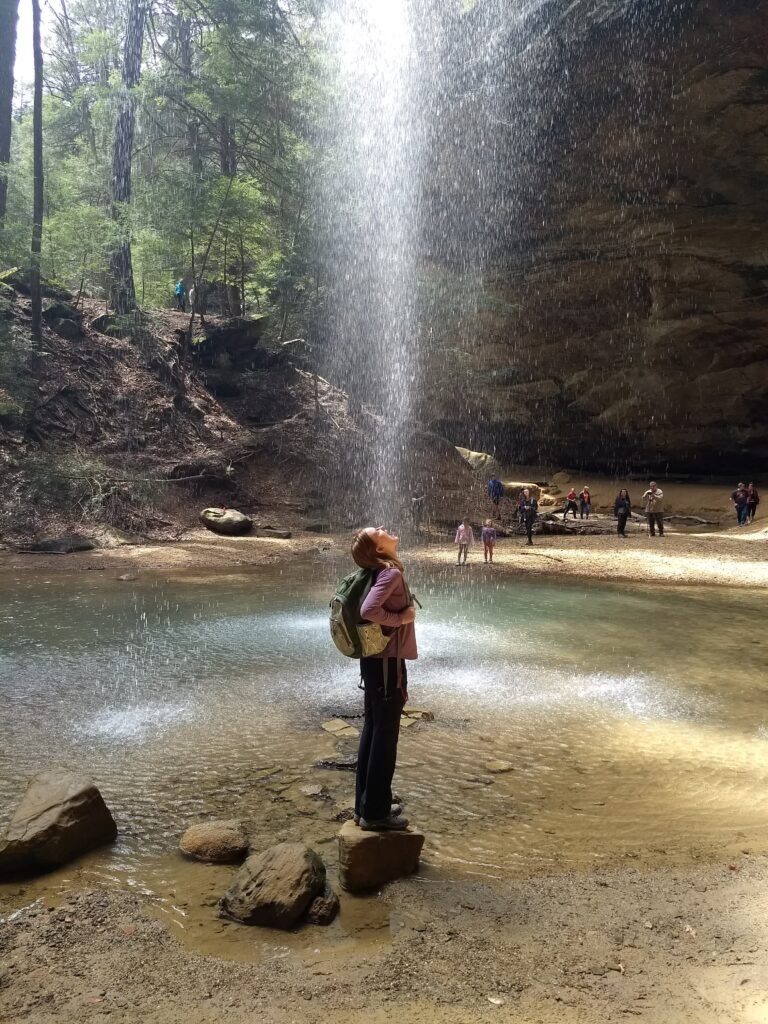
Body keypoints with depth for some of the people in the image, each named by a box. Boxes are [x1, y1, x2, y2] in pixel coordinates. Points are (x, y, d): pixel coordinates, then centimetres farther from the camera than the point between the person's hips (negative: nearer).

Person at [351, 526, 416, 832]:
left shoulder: (379, 572, 7)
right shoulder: (391, 573, -20)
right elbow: (368, 610, -32)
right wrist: (401, 617, -18)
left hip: (374, 660, 9)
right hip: (387, 663, -9)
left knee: (373, 731, 16)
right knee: (385, 736, 2)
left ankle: (366, 805, 28)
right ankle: (375, 812, 13)